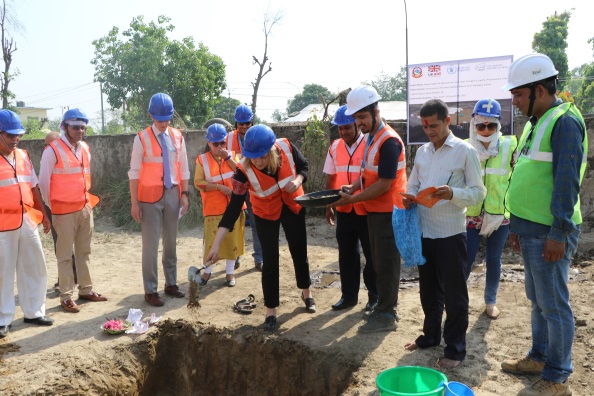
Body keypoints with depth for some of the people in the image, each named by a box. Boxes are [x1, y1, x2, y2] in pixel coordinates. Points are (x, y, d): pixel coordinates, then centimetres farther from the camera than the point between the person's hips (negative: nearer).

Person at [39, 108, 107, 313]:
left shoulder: (85, 148, 9)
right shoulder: (52, 150, -11)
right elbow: (43, 182, -8)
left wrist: (88, 200, 15)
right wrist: (52, 207, -2)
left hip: (85, 208, 6)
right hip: (64, 211, -6)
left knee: (84, 252, 13)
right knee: (65, 255, 2)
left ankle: (86, 290, 24)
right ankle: (66, 296, 10)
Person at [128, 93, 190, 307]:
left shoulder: (177, 137, 5)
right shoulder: (142, 138, -6)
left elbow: (183, 168, 9)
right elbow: (134, 172, -6)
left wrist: (184, 194, 3)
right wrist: (134, 203, -9)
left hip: (173, 194, 4)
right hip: (150, 196, -4)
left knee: (171, 242, 13)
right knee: (150, 245, -1)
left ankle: (171, 283, 26)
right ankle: (150, 291, 9)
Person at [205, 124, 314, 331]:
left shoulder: (286, 148, -28)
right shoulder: (244, 171, -32)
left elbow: (304, 165, -5)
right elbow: (233, 208, -32)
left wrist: (297, 181, -28)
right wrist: (216, 244, -37)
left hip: (293, 207, 2)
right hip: (266, 214, -2)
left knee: (299, 251, 15)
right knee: (270, 260, -3)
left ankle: (306, 292, 40)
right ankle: (271, 311, 13)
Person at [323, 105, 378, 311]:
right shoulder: (335, 147, 5)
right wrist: (328, 205, 12)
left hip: (366, 209, -5)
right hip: (344, 210, 5)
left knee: (372, 254, 8)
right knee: (346, 254, 13)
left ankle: (374, 295, 23)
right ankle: (349, 294, 26)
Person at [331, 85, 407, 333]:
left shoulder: (388, 141, -20)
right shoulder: (370, 138, 9)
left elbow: (384, 184, -23)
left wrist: (352, 199, -20)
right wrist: (353, 187, -1)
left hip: (388, 212, -9)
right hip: (375, 210, 9)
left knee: (386, 263, 0)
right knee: (379, 261, 17)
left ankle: (386, 316, 11)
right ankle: (386, 307, 30)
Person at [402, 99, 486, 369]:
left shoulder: (465, 151, -7)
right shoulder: (421, 152, 10)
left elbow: (478, 192, -9)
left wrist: (453, 193, -27)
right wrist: (409, 198, -6)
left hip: (450, 233, -5)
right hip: (423, 231, 6)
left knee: (454, 293, 5)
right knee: (428, 289, 18)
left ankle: (455, 347, 18)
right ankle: (431, 335, 34)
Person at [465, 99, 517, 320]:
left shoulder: (509, 146, -4)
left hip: (500, 215, 0)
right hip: (471, 215, 0)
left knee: (494, 260, 12)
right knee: (466, 260, 2)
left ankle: (491, 301, 30)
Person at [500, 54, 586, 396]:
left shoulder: (564, 121, -13)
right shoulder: (535, 124, 15)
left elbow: (567, 181, -19)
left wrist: (558, 232, -21)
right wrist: (517, 226, 20)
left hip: (550, 233, -9)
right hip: (531, 230, 9)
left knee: (554, 305, 1)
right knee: (538, 300, 19)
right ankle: (539, 357, 34)